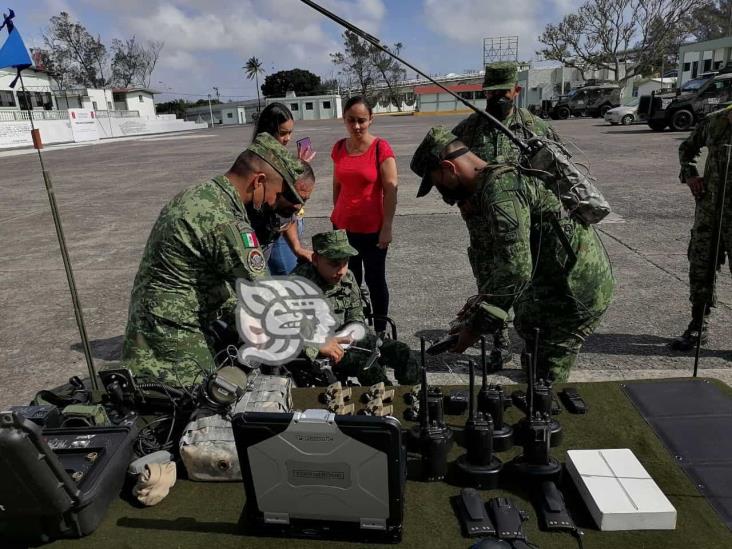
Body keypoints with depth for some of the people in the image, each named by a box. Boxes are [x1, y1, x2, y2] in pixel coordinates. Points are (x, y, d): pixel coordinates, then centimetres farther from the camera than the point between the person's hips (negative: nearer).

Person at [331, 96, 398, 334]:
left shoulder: (381, 147, -12)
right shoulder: (339, 148, 3)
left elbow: (391, 190, -13)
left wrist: (387, 227, -15)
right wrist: (337, 215, 16)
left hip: (372, 228, -5)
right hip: (343, 226, 5)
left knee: (374, 280, 9)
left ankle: (380, 332, 23)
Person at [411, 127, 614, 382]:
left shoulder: (500, 189, -23)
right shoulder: (494, 183, 10)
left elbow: (515, 269, -29)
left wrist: (477, 326, -22)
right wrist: (483, 299, 14)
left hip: (575, 291, -10)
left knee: (543, 381, 1)